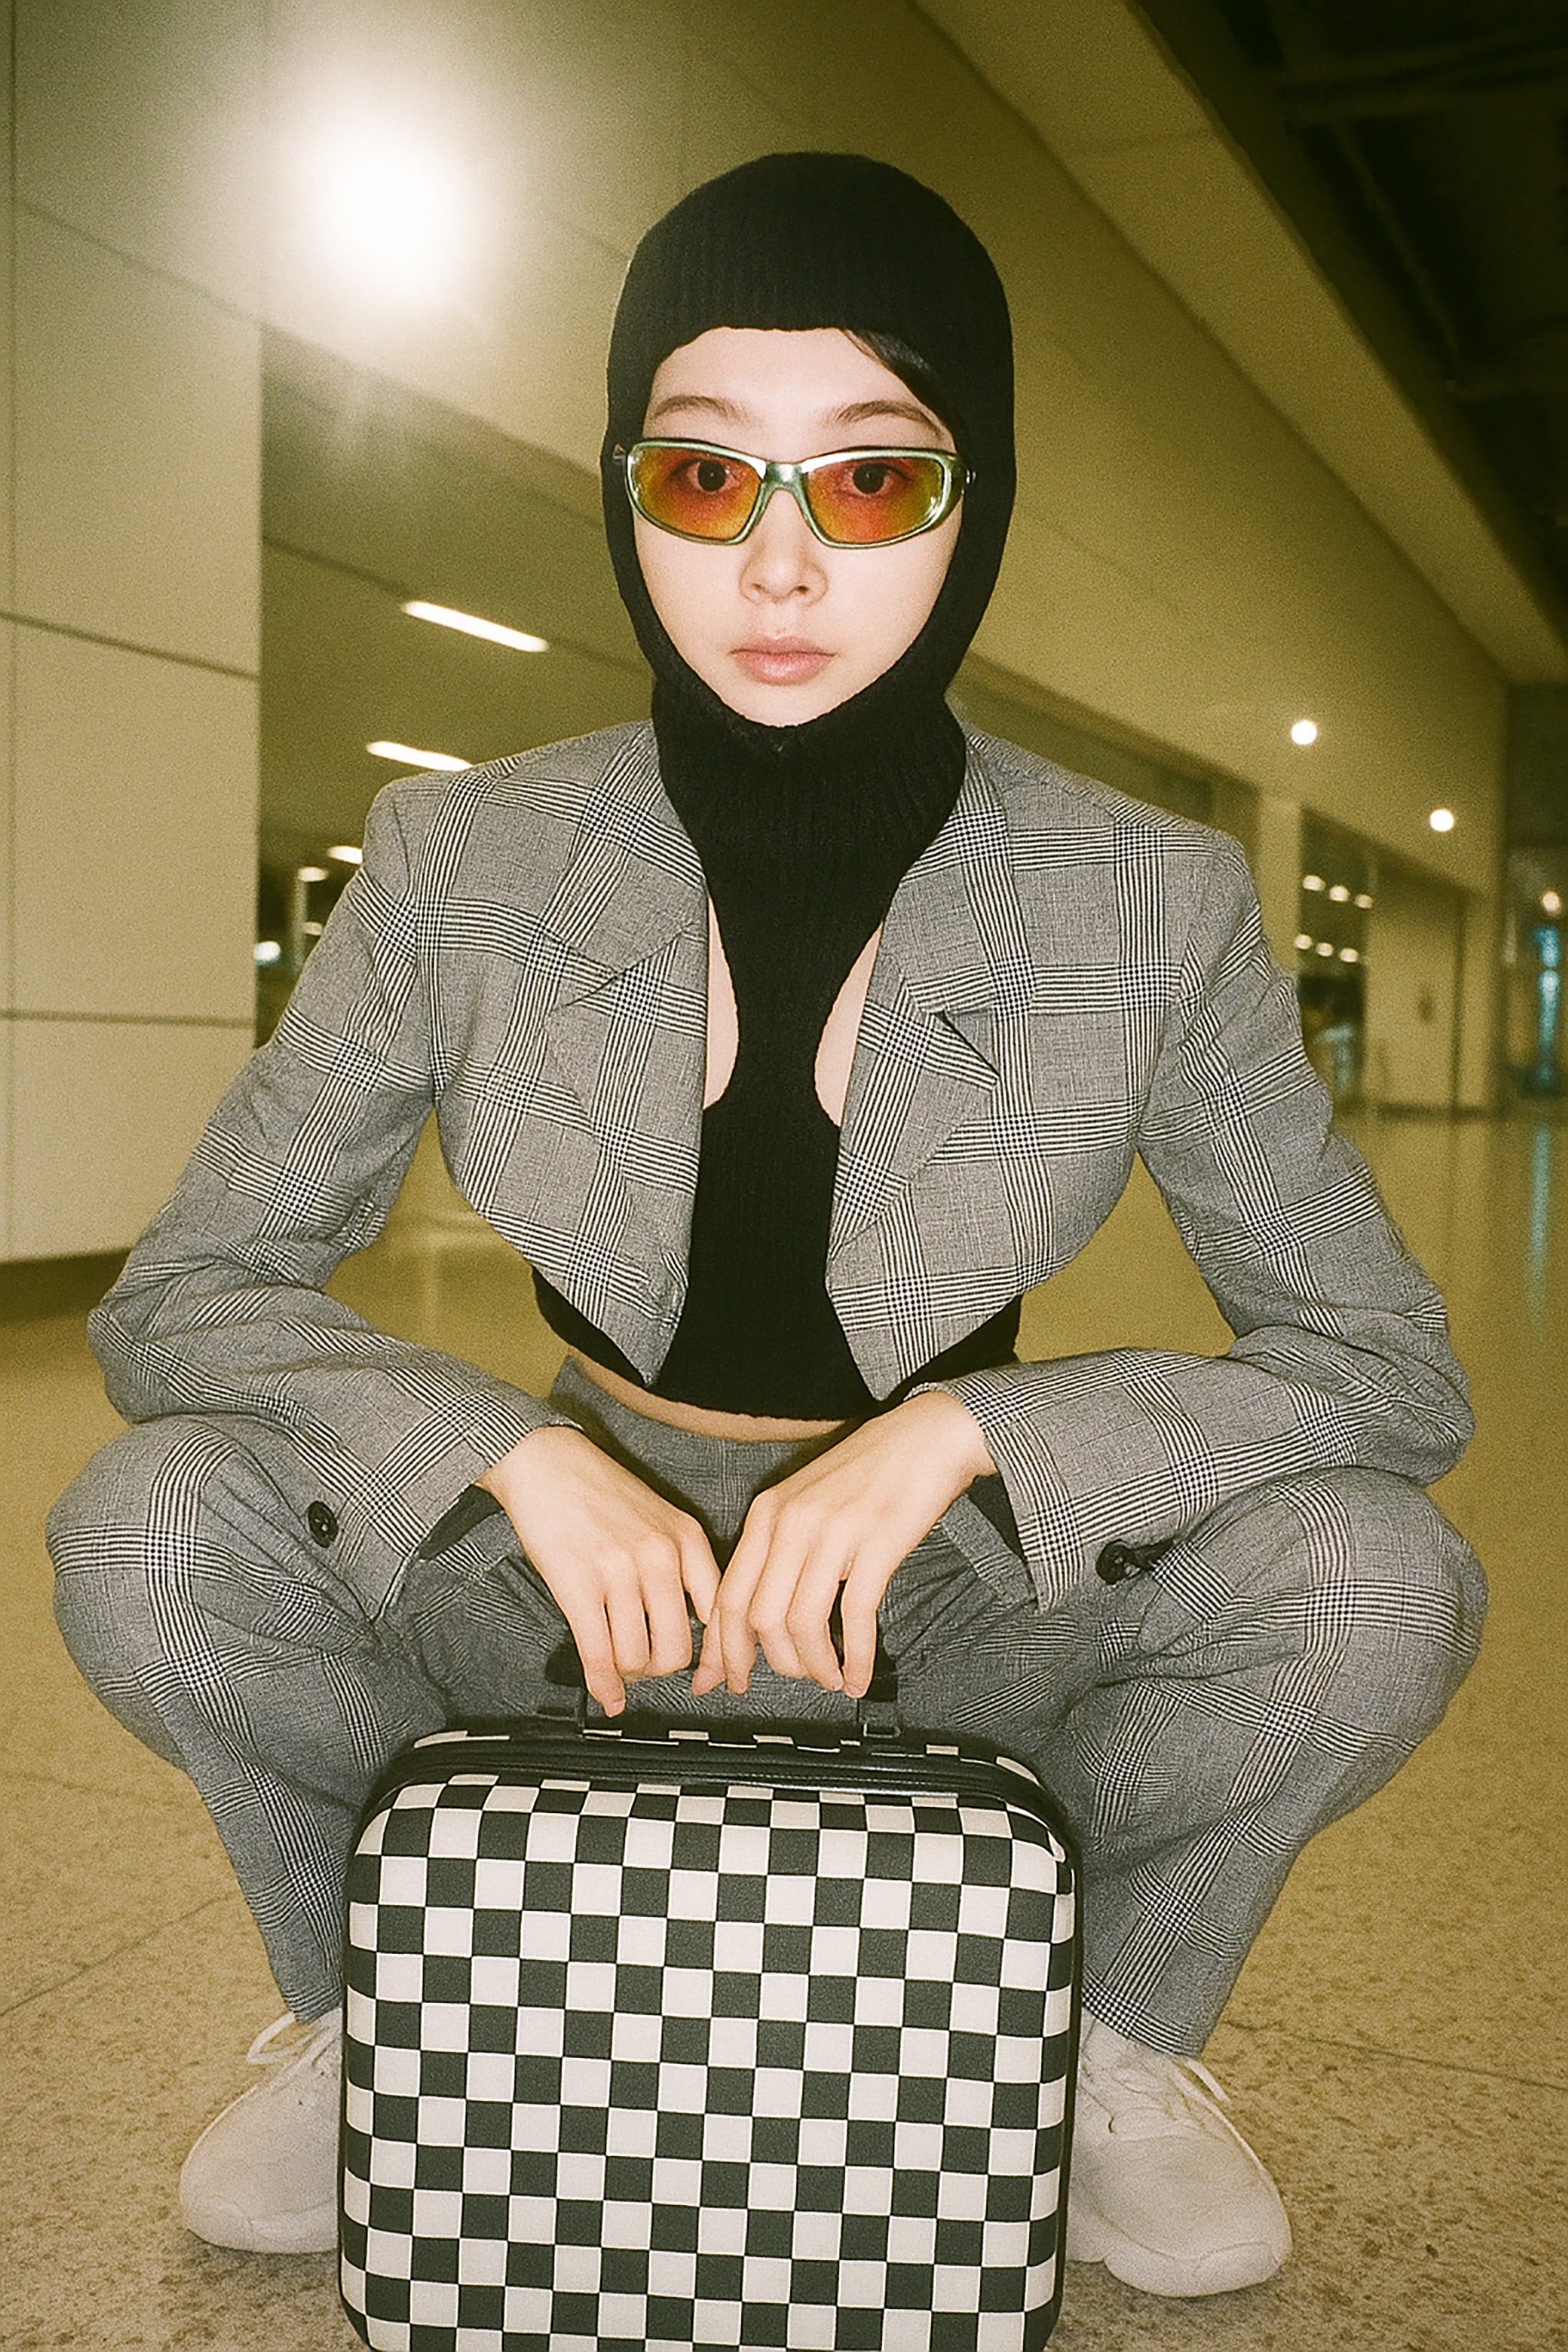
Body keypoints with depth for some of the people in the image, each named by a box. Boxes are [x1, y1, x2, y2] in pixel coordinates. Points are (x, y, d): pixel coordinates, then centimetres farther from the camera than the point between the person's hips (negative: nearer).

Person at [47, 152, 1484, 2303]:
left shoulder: (1153, 910, -15)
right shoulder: (461, 875, -14)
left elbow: (1393, 1366, -11)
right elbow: (175, 1299, -8)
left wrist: (958, 1432, -27)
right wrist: (519, 1459, -27)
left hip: (958, 1612, 0)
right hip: (586, 1582, 1)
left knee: (1375, 1584, -26)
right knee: (146, 1538, -24)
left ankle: (1116, 2043, 6)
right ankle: (374, 2015, 7)